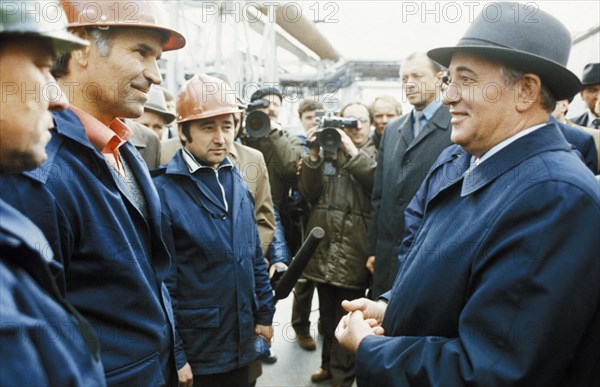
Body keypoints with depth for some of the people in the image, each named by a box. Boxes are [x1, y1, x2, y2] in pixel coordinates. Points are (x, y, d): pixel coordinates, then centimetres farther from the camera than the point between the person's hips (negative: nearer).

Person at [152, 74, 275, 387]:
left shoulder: (236, 182, 3)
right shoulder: (163, 190, -17)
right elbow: (161, 284, -17)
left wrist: (264, 313, 9)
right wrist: (173, 355, -14)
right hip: (194, 352, -6)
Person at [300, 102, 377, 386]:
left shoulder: (376, 155, 2)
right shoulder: (327, 151, 9)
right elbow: (308, 194, 2)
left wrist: (354, 152, -19)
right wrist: (313, 155, -9)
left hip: (354, 248, -3)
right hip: (324, 244, 4)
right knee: (327, 312, 17)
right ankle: (329, 363, 36)